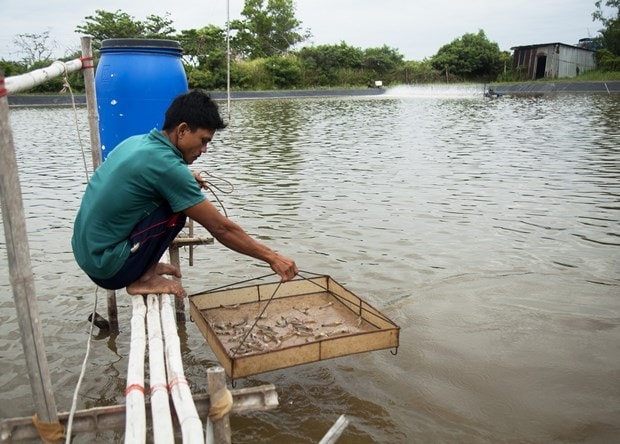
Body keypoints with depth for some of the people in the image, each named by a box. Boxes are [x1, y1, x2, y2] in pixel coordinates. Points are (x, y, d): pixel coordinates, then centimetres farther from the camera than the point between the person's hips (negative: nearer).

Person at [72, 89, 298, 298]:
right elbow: (220, 228, -18)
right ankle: (143, 279, -4)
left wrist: (186, 181, 9)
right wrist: (272, 257, -9)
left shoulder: (138, 142, 3)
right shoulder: (165, 163, -21)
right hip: (107, 266, -9)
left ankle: (145, 267, 12)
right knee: (177, 208, -14)